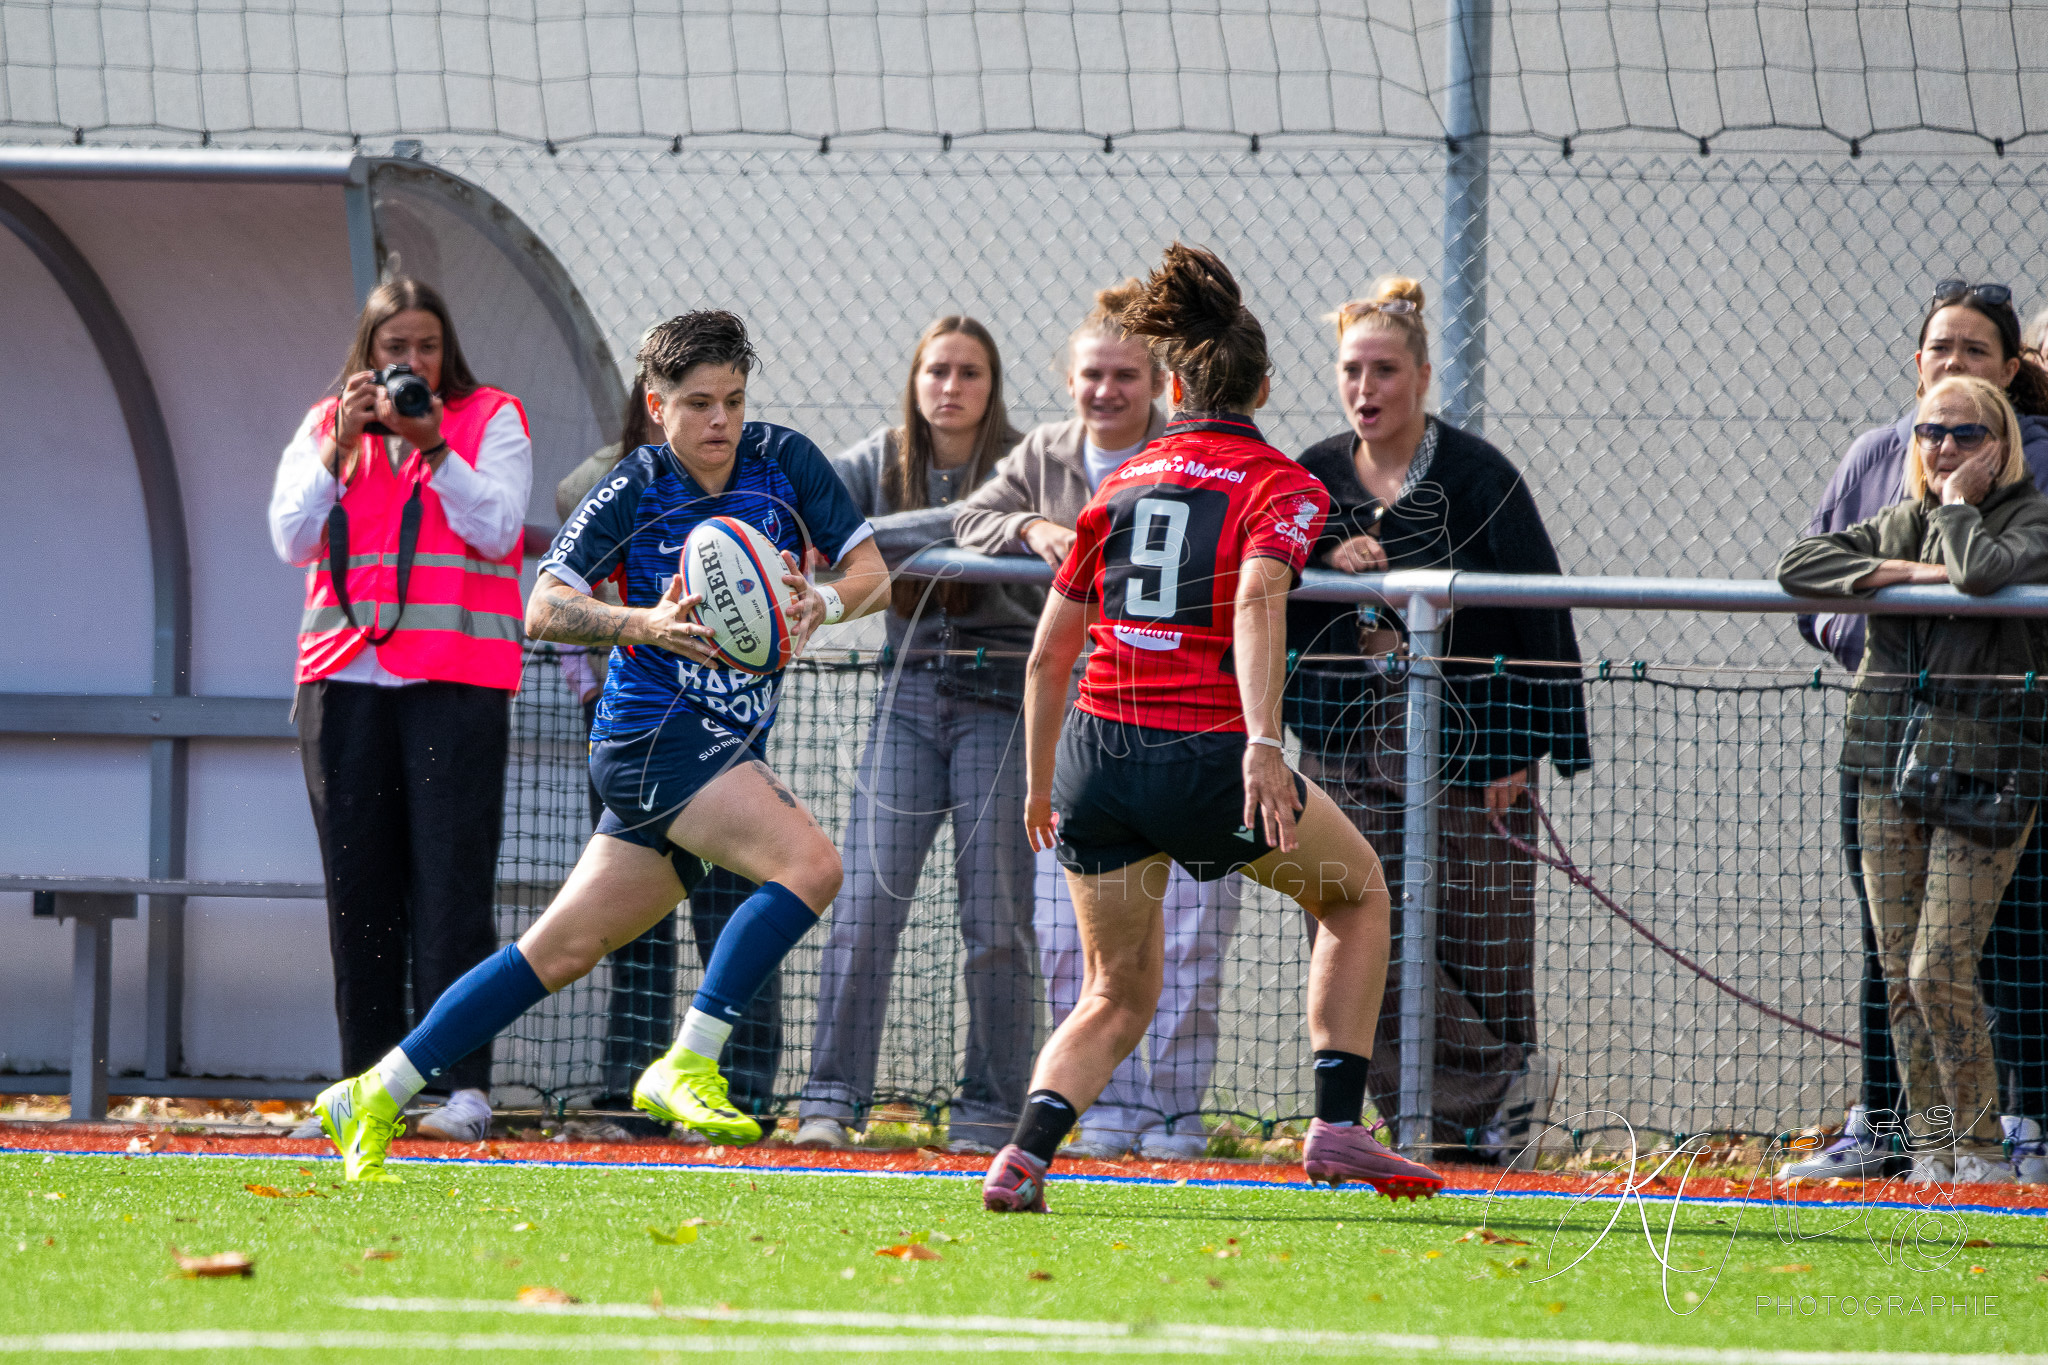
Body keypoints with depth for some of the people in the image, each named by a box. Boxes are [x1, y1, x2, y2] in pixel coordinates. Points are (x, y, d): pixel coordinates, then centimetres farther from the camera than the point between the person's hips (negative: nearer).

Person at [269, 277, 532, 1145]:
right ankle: (367, 1082, 8)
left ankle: (464, 1085, -13)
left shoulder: (490, 420, 6)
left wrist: (432, 446, -15)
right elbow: (291, 538, 2)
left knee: (452, 881, -10)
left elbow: (497, 527, -6)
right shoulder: (323, 430, 13)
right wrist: (341, 447, -8)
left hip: (455, 679, -3)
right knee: (358, 881, 4)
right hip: (345, 676, 3)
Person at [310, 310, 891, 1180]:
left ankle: (374, 1096, 15)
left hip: (727, 746, 6)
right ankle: (687, 1066, -22)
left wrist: (824, 602, -19)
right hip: (653, 734, -6)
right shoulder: (636, 490, -8)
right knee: (810, 863, -25)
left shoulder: (784, 462, 5)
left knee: (563, 952, 8)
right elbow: (543, 610, -10)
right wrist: (646, 624, -27)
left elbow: (871, 573, 5)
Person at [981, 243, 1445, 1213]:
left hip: (1097, 752, 4)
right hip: (1207, 757, -4)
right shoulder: (1281, 486, 2)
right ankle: (1336, 1124, 15)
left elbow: (1048, 653, 17)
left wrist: (1040, 783, 27)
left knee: (1118, 996, 16)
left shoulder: (1120, 485, 16)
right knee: (1358, 893, 23)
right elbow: (1256, 598, -19)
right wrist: (1262, 744, -27)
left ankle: (1025, 1154, -9)